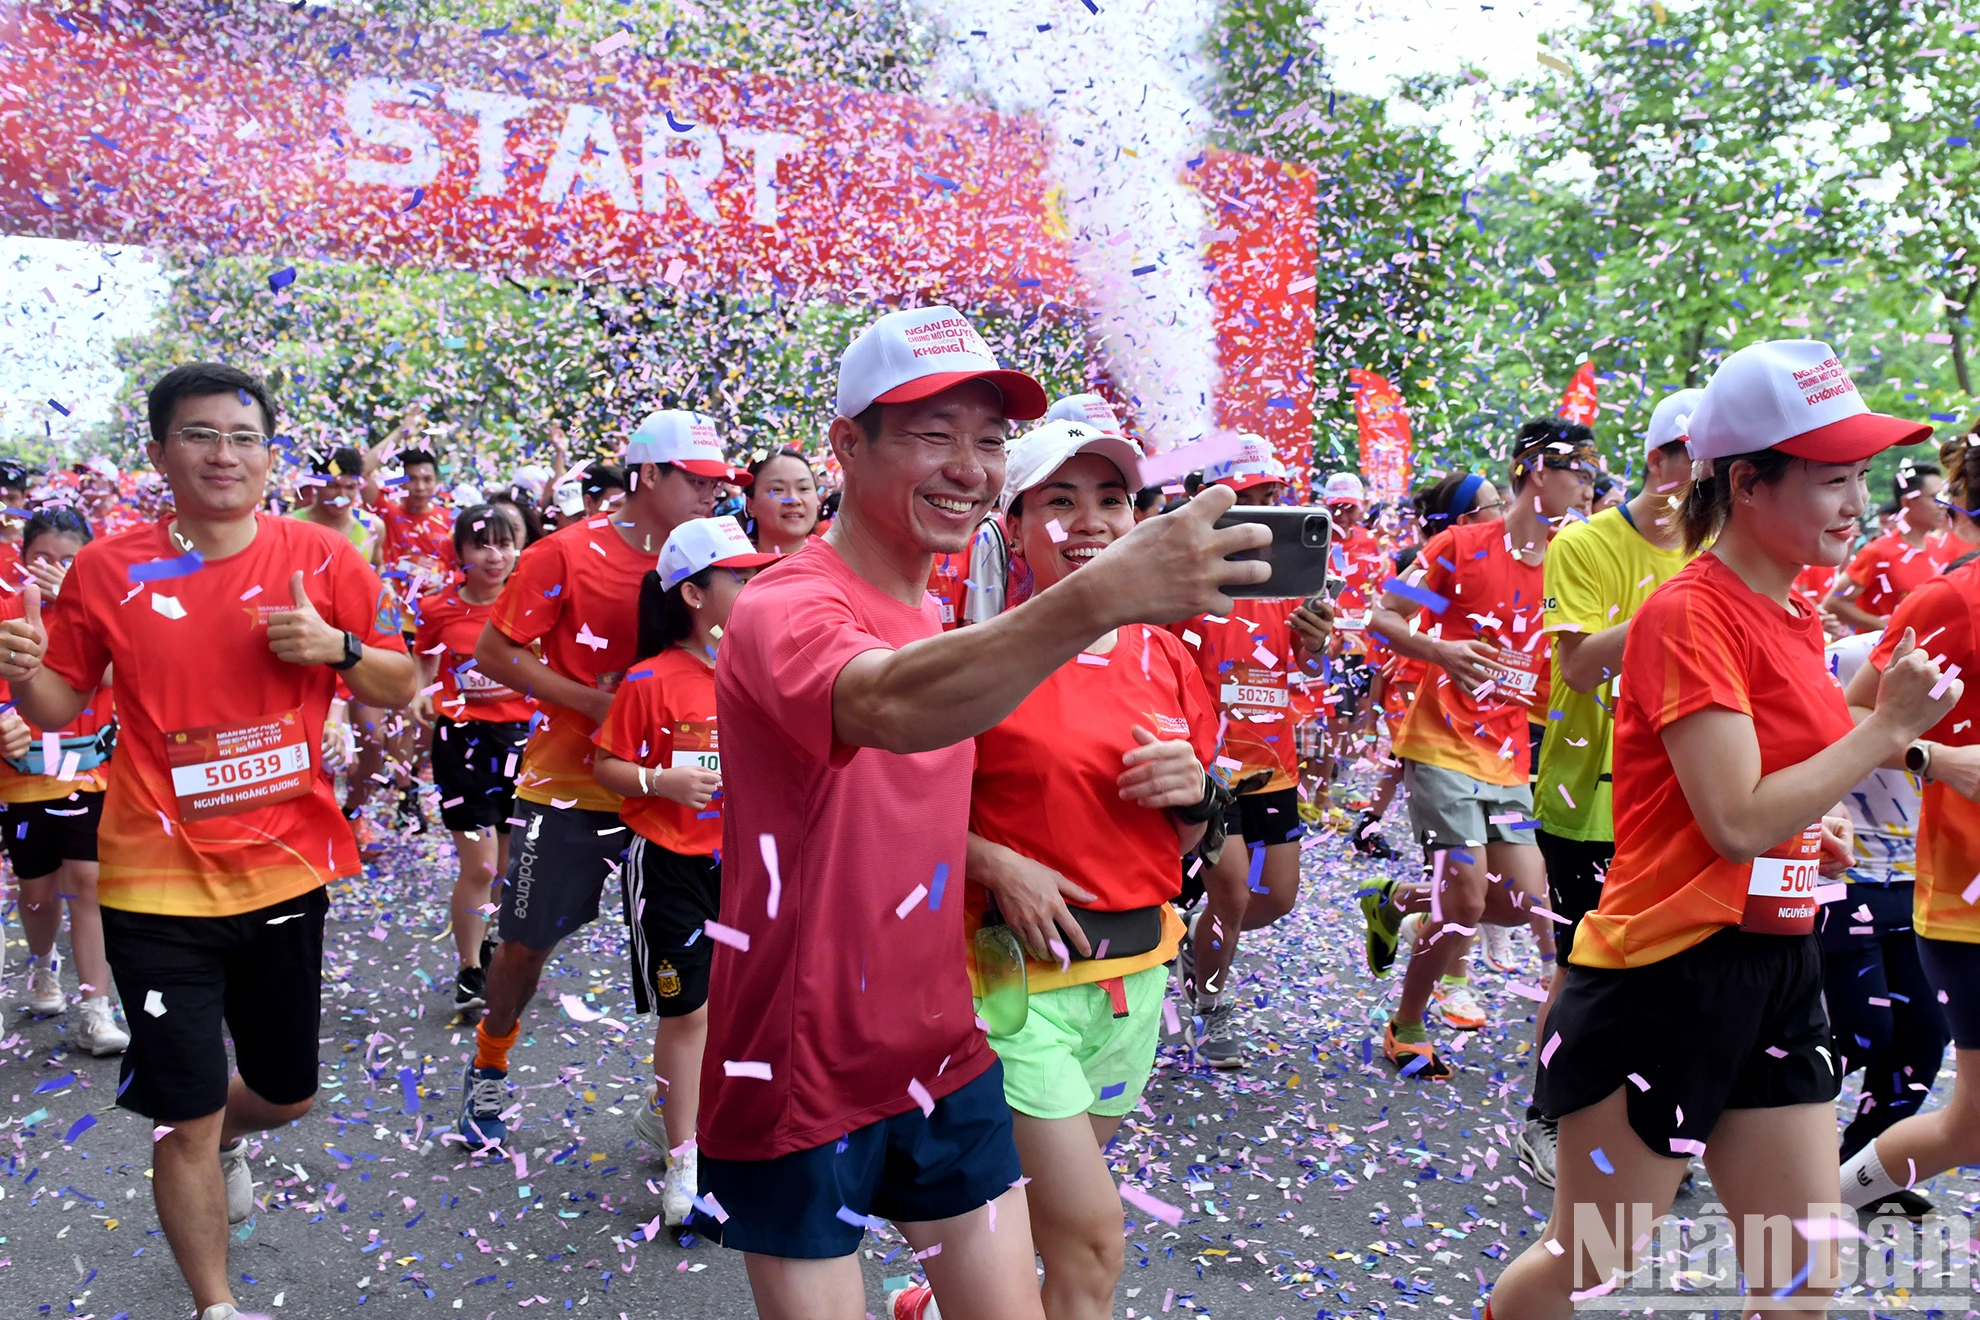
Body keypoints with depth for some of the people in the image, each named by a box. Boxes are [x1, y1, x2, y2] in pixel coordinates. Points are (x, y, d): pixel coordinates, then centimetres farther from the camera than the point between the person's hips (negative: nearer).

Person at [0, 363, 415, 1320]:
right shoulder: (107, 568, -4)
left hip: (286, 871, 2)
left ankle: (223, 1139, 55)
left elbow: (400, 686, 2)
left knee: (285, 1094, 18)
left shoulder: (320, 557, -3)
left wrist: (337, 646, -17)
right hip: (158, 885, -2)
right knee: (184, 1116, 3)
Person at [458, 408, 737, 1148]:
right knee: (527, 942, 10)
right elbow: (494, 651, -9)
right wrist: (592, 702, -18)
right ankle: (488, 1071, 35)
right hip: (567, 787, -3)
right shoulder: (568, 554, -10)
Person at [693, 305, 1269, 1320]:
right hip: (801, 1075, -7)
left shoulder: (937, 620, 6)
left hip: (942, 1052, 7)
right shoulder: (787, 607, -20)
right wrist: (1097, 597, -57)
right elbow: (887, 708, -44)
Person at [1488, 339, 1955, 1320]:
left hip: (1779, 972, 9)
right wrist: (1887, 730, -16)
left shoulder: (1796, 618, 9)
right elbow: (1737, 823, -23)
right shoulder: (1688, 614, -17)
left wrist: (1813, 826, 4)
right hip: (1667, 974, -8)